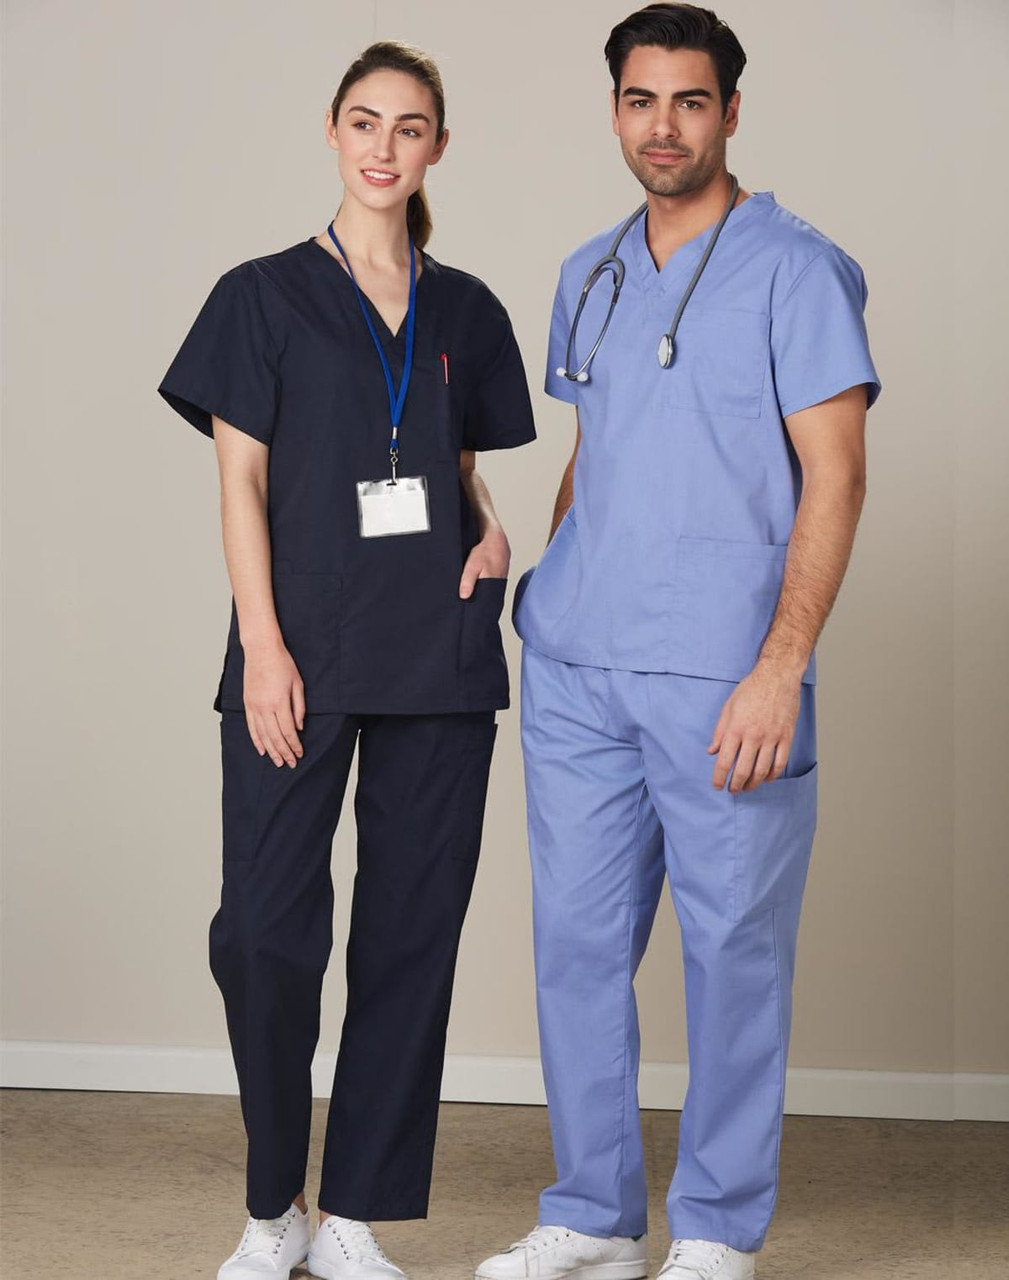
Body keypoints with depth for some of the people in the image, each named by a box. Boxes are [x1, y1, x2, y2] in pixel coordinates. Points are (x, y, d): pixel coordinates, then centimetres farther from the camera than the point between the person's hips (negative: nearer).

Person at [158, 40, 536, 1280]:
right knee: (265, 932, -7)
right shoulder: (264, 296, 4)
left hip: (437, 658, 3)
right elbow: (241, 481, -1)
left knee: (411, 933, 3)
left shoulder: (466, 313, 13)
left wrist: (489, 527, -1)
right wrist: (262, 645, -10)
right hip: (302, 652, -3)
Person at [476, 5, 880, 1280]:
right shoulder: (587, 276, 15)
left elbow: (833, 476, -9)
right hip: (577, 671, 6)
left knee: (733, 948, 1)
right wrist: (548, 598, 17)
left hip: (722, 677, -6)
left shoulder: (794, 268, -4)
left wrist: (779, 668, -17)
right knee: (577, 938, 8)